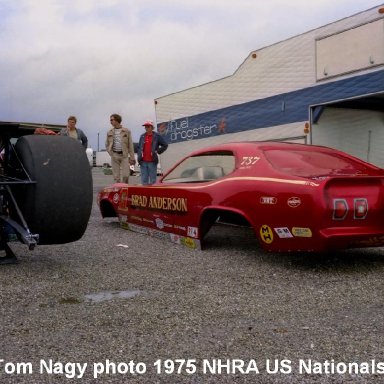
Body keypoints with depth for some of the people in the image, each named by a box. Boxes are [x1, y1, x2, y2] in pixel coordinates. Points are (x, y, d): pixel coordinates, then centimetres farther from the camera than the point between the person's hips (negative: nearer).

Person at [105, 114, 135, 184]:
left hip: (124, 155, -2)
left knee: (125, 175, -7)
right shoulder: (109, 132, 9)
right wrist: (111, 153, 2)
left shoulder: (126, 131, 2)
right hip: (114, 156, 2)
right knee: (116, 176, 1)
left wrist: (132, 157, -4)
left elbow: (130, 145, 1)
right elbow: (107, 144, 19)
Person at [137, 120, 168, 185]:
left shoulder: (157, 136, 3)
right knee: (144, 180, 4)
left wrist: (158, 151, -1)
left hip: (152, 162, -4)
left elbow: (165, 145, 7)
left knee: (152, 181, -1)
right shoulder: (142, 136, 15)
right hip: (143, 162, 4)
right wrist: (139, 156, 9)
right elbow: (139, 147, 21)